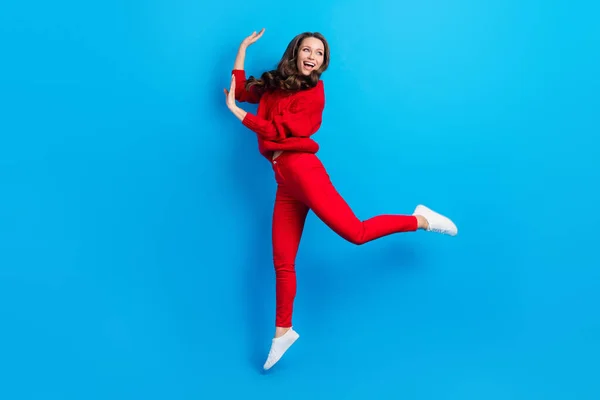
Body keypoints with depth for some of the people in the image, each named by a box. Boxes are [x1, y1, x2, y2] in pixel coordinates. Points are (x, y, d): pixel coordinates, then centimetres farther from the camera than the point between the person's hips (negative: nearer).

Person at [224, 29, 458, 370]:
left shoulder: (314, 91, 1)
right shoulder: (273, 84, 19)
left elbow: (278, 130, -7)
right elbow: (240, 91, 28)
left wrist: (237, 112, -2)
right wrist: (243, 48, 26)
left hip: (300, 169, -5)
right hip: (284, 181, 6)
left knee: (355, 232, -19)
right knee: (283, 261, 7)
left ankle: (420, 220, 1)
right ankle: (283, 331, 19)